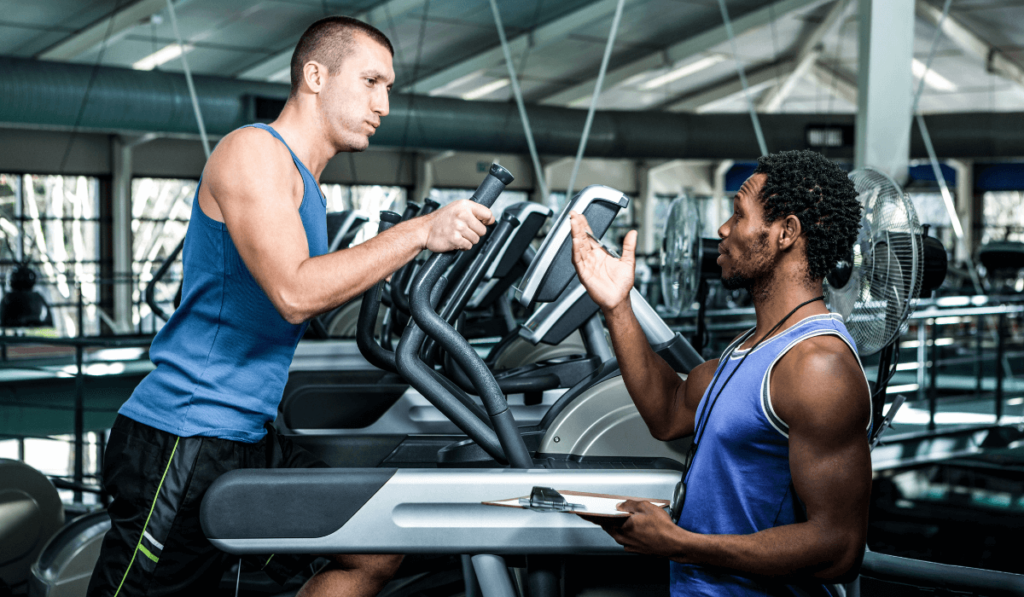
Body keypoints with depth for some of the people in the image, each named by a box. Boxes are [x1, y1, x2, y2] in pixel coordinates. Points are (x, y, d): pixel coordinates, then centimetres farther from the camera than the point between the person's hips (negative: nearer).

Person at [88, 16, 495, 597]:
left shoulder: (304, 184, 19)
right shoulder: (253, 151, -11)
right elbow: (294, 293, -24)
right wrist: (420, 232, -22)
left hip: (250, 440, 9)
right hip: (181, 441, -9)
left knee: (377, 550, 6)